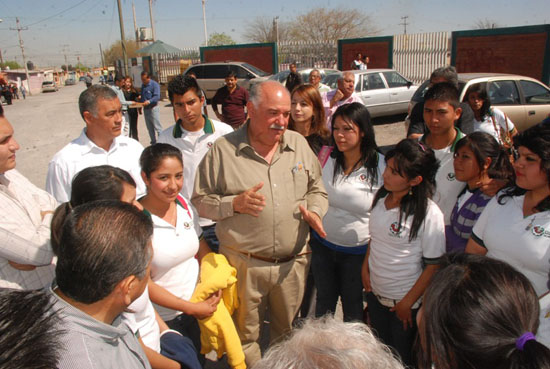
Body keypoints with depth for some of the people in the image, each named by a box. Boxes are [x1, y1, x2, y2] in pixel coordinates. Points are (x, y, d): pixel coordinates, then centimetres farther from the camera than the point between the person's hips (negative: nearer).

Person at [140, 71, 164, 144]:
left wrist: (149, 101, -35)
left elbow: (157, 97, -21)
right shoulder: (143, 85, 12)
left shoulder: (154, 84, -11)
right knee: (150, 128, 12)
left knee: (157, 127, -8)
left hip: (153, 108, -7)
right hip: (145, 109, 7)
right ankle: (153, 142, 20)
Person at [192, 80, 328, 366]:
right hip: (245, 264, -3)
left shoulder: (299, 144, 4)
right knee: (245, 335, 16)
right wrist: (235, 203, -20)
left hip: (293, 262, 3)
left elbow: (317, 190, 13)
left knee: (288, 331, 24)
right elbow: (200, 201, -4)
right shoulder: (223, 150, -7)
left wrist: (314, 211, -7)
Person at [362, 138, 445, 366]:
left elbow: (434, 264, -17)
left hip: (405, 301, -5)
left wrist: (408, 302, -12)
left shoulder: (428, 213, -23)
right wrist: (365, 268, 4)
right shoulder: (381, 198, -4)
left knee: (401, 358, 16)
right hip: (375, 294, 6)